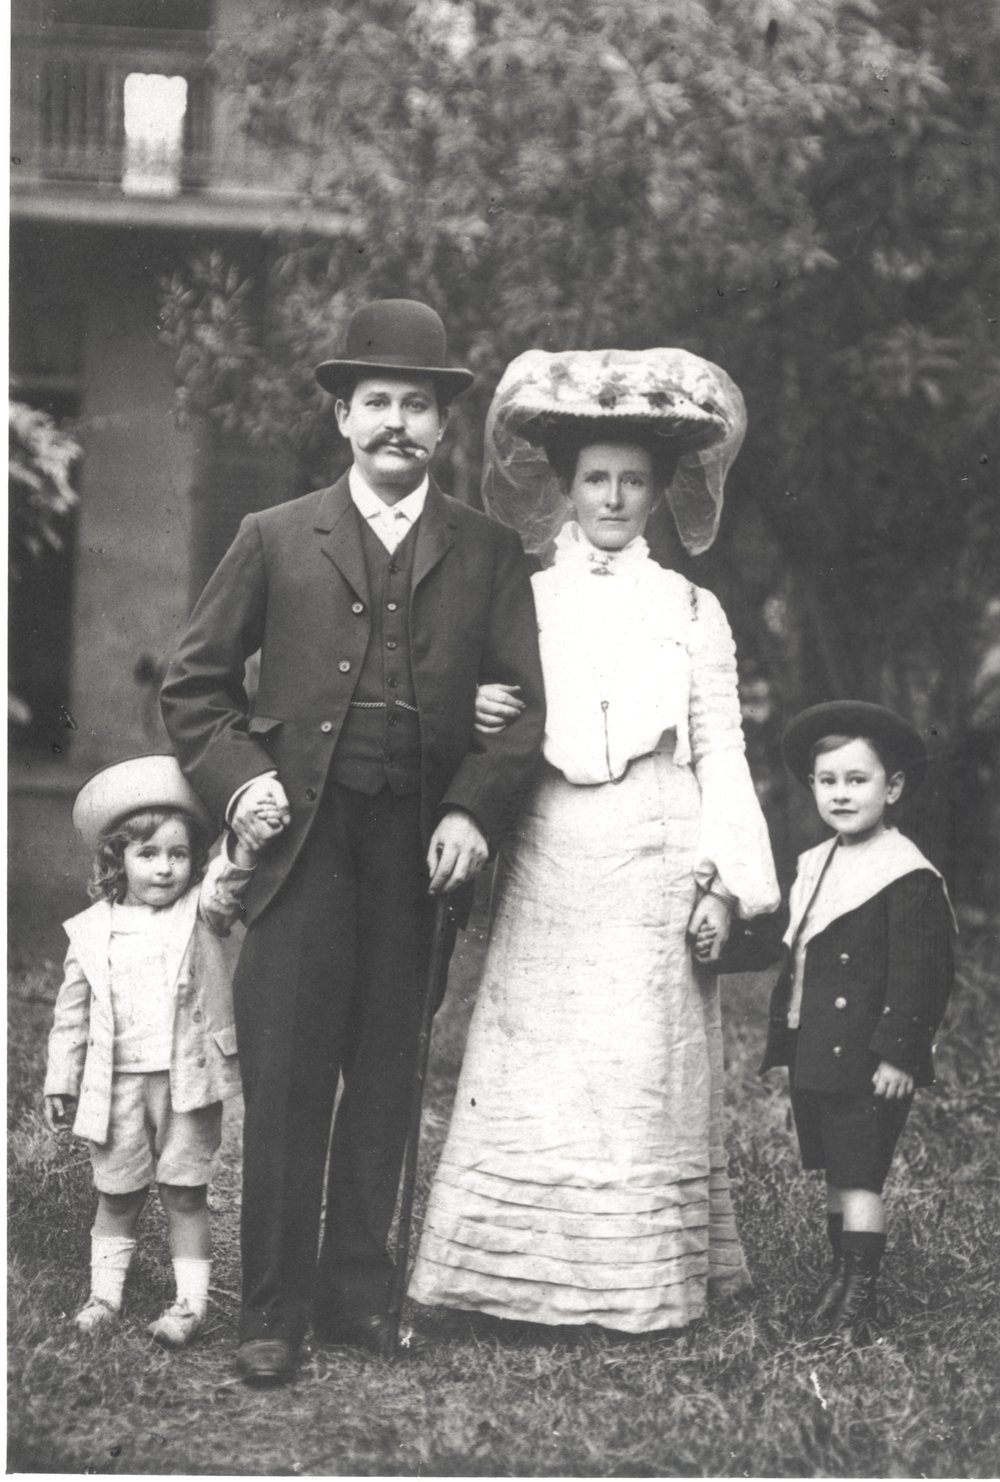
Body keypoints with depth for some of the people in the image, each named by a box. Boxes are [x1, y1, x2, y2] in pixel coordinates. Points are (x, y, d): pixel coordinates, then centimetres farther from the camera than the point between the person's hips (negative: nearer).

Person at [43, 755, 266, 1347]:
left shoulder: (201, 911, -1)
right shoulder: (92, 931, 1)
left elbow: (230, 879, -21)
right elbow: (72, 1014, 8)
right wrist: (62, 1084, 10)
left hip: (188, 1080, -1)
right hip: (117, 1084, 1)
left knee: (185, 1193, 4)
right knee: (117, 1196, 12)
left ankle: (191, 1300, 13)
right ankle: (105, 1292, 25)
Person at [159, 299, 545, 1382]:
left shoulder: (488, 554, 10)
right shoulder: (275, 540, 8)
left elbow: (523, 702, 7)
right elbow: (194, 683, 11)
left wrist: (474, 809, -7)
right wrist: (237, 775, -5)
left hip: (418, 848, 1)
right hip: (302, 837, -1)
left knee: (384, 1080, 7)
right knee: (285, 1081, -4)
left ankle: (356, 1291, 17)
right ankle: (273, 1311, 3)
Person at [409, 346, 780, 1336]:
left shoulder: (693, 611, 9)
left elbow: (721, 754, 7)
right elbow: (491, 741, 13)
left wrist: (725, 882, -2)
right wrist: (476, 724, -11)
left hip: (655, 874, 0)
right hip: (547, 870, 1)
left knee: (645, 1070, -2)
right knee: (534, 1070, -3)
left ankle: (645, 1282, 6)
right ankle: (534, 1278, 4)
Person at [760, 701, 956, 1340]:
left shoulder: (907, 875, -13)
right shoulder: (814, 866, 13)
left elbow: (915, 974, -16)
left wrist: (899, 1054, -19)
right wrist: (784, 1042, 18)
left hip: (869, 1065, -8)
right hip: (815, 1059, 8)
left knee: (860, 1179, -7)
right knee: (836, 1177, 15)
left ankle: (859, 1300, -3)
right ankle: (843, 1275, 25)